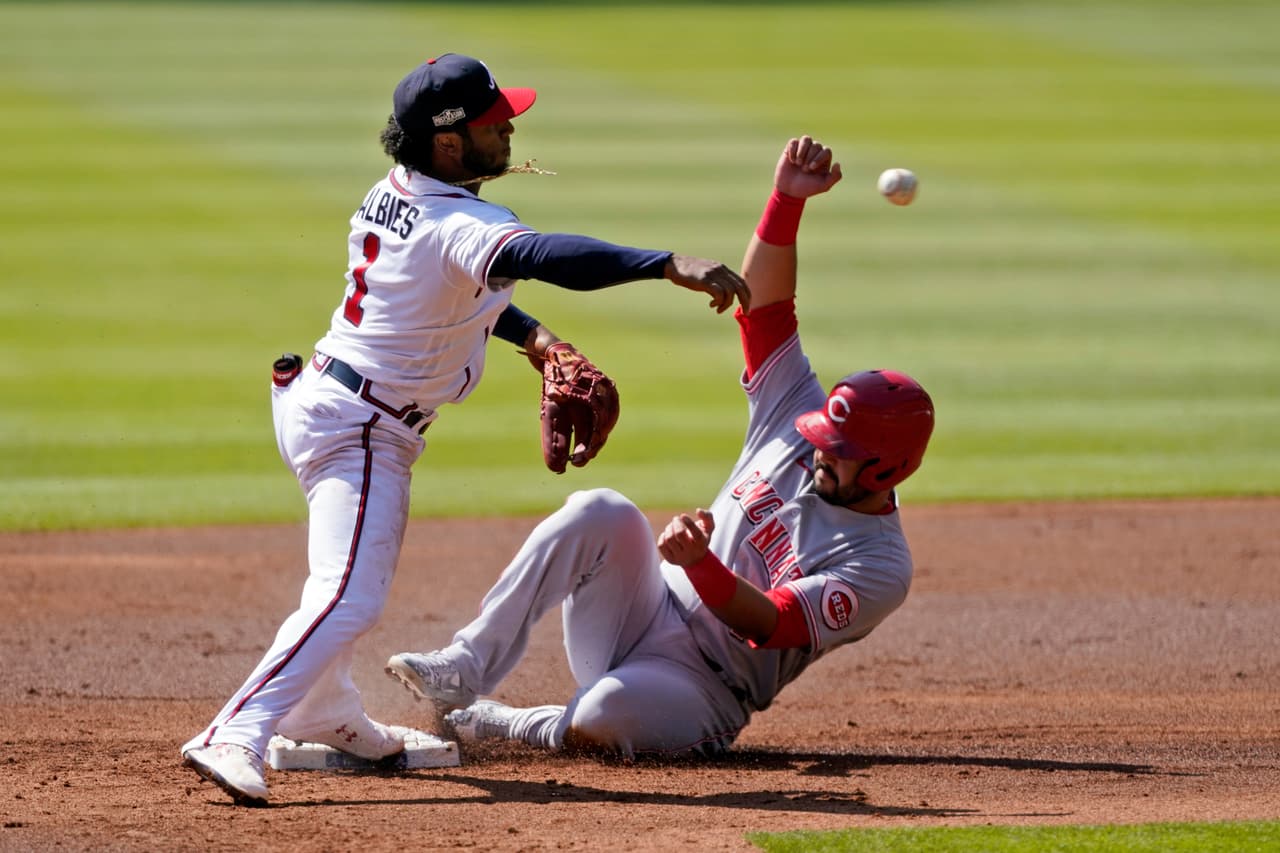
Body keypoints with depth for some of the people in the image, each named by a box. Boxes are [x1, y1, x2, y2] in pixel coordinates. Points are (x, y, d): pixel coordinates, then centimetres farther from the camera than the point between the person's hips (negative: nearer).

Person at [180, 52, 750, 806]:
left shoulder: (393, 194, 4)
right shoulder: (460, 225, -27)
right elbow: (540, 256, -46)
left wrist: (527, 333, 9)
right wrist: (671, 265, -56)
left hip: (315, 397, 11)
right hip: (362, 430, -11)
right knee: (350, 599, -20)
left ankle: (322, 716, 45)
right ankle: (234, 738, -29)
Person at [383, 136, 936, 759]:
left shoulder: (879, 568, -11)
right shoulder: (799, 422, 6)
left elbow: (768, 625, -23)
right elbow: (762, 301, 0)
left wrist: (700, 563, -40)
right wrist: (787, 199, -14)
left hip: (702, 689, -6)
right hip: (649, 610, 6)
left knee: (614, 707, -42)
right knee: (605, 512, -28)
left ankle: (511, 727, -11)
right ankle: (469, 667, -27)